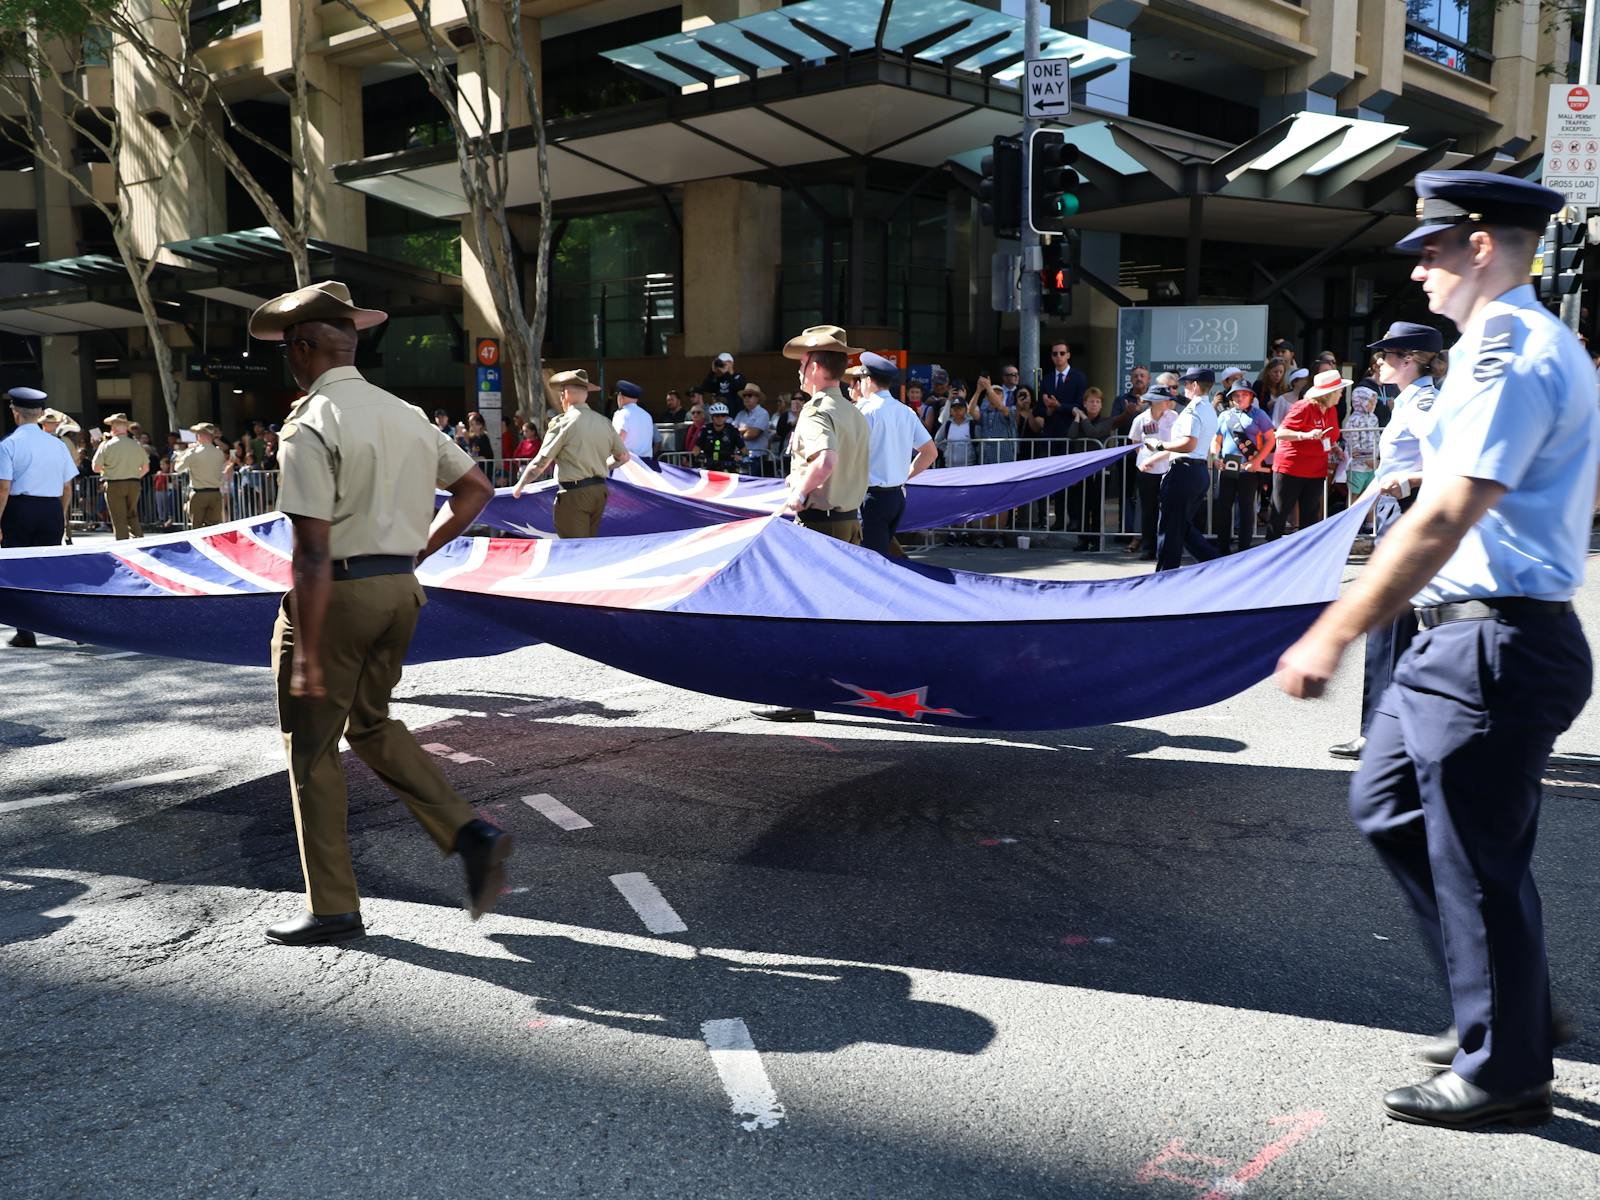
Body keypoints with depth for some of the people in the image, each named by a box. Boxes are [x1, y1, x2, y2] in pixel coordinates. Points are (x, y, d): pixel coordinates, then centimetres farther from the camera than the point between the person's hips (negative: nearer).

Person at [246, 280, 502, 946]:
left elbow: (313, 550, -20)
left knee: (311, 748, 8)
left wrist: (307, 655, -17)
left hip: (337, 594, -7)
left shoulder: (309, 426, -15)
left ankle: (332, 908, 16)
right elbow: (476, 489, 14)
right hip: (400, 590, 7)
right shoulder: (406, 415, 8)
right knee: (370, 724, 24)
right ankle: (468, 832, 10)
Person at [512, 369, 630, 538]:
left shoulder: (563, 423, -11)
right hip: (599, 491, 7)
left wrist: (519, 485, 5)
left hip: (574, 493, -6)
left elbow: (540, 463, -10)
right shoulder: (604, 422, 6)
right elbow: (623, 456, 16)